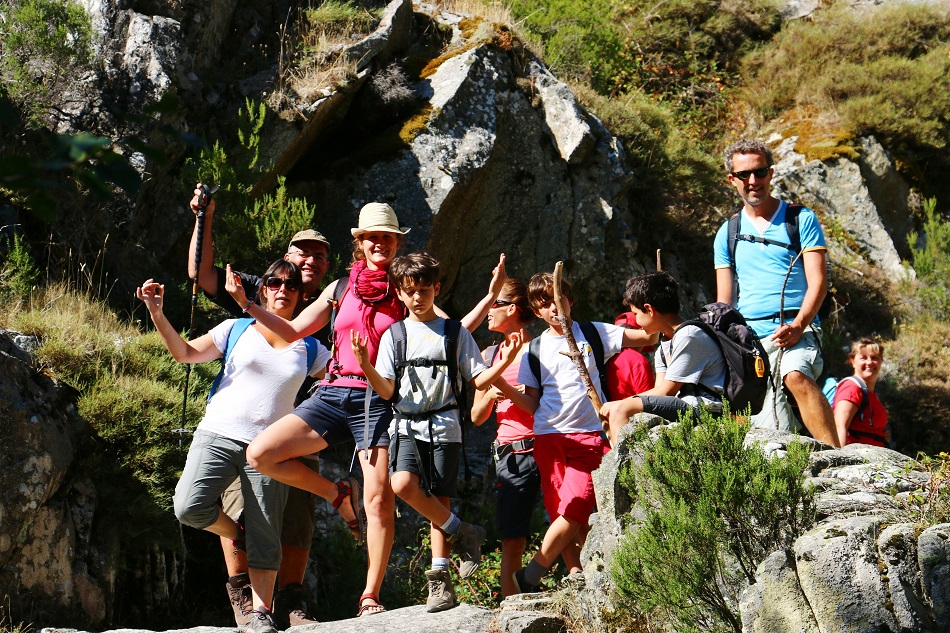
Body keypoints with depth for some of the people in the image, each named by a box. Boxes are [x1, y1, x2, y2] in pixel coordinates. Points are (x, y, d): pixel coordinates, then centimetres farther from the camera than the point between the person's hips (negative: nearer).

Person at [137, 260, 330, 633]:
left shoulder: (309, 348, 13)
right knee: (189, 508, -21)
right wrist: (157, 314, -5)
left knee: (265, 536, -2)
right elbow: (186, 353, 6)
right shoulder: (237, 329, 10)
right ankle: (236, 535, 9)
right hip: (218, 435, 0)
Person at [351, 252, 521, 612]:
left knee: (439, 500, -2)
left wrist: (502, 364, -12)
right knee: (403, 484, -24)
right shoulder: (394, 334, 9)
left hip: (444, 426, 0)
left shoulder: (455, 332, 8)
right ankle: (460, 532, -4)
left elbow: (478, 381, 6)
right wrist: (365, 366, -15)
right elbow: (387, 391, 3)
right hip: (407, 425, 1)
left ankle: (440, 579, 7)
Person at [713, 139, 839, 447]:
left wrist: (798, 325, -18)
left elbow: (817, 281, -1)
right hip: (749, 339, 4)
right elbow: (724, 303, 18)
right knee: (773, 442, -7)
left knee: (796, 376, -36)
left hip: (796, 332, -4)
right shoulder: (727, 233, 18)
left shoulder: (801, 219, 7)